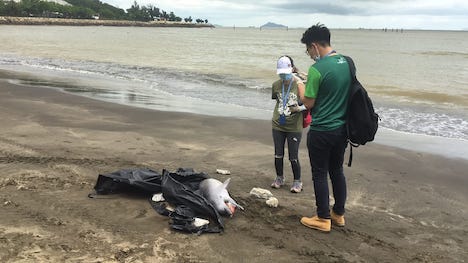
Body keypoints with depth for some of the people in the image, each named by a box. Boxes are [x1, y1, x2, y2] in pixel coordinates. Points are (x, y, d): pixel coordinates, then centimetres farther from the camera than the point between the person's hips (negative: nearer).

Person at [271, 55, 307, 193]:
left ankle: (297, 181, 20)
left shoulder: (298, 84, -11)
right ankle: (279, 178, 32)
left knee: (293, 157, 0)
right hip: (278, 125, 4)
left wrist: (298, 108, -29)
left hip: (294, 127, -4)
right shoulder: (276, 85, 2)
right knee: (278, 154, 12)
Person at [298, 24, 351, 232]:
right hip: (342, 128, 7)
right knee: (337, 170, 19)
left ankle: (323, 219, 17)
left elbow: (308, 103, -14)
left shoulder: (317, 69, -19)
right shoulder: (347, 63, 3)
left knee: (320, 174, 7)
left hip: (321, 131, -7)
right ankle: (339, 214, 31)